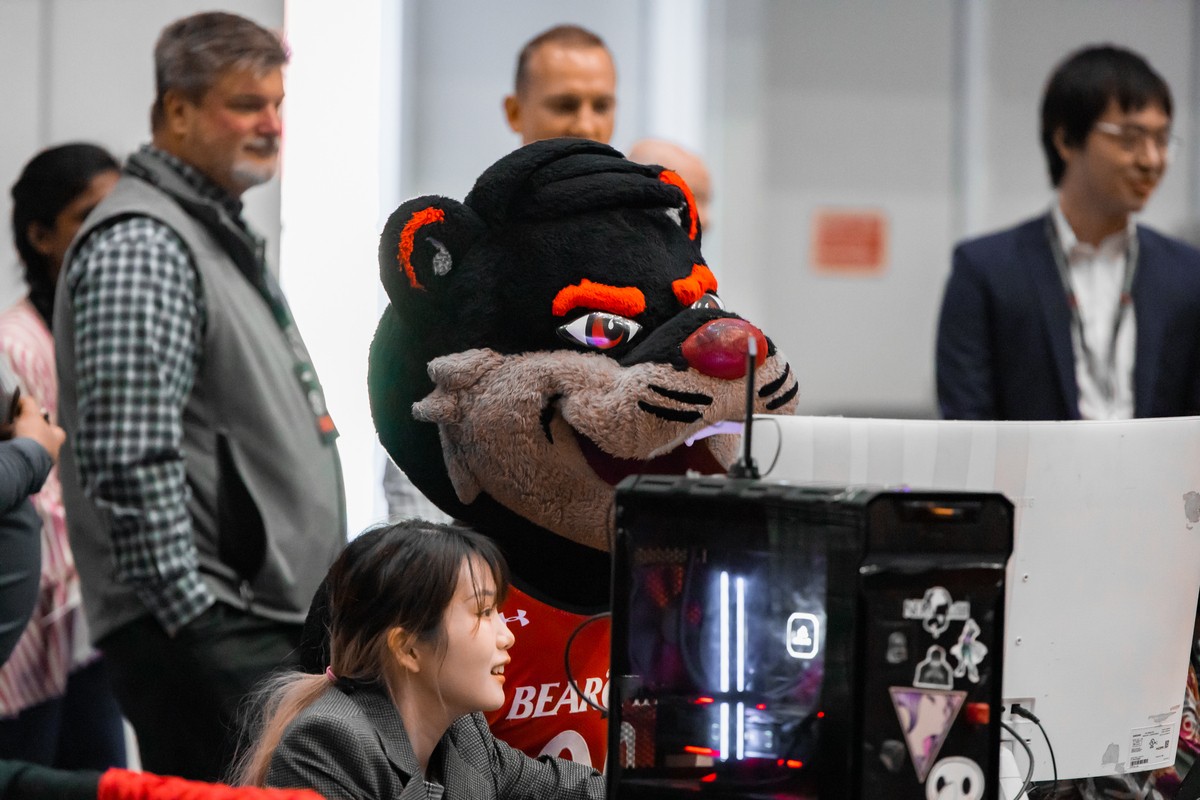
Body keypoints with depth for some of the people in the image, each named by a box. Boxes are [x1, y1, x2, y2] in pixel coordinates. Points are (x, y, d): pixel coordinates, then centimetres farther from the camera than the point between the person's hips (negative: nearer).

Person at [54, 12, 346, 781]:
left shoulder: (221, 234, 21)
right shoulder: (141, 248, -13)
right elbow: (132, 465, -22)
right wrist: (193, 615, -22)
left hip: (266, 622, 10)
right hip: (204, 631, -10)